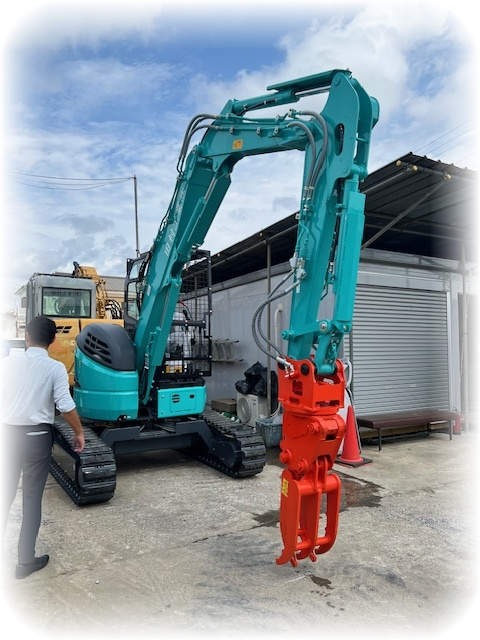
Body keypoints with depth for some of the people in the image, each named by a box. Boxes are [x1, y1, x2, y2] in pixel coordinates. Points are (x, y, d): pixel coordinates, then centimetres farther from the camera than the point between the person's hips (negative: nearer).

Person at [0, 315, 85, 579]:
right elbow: (66, 406, -17)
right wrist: (79, 432, -4)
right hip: (37, 437, -3)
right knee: (32, 498, 7)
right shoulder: (56, 368, -12)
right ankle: (25, 560, 14)